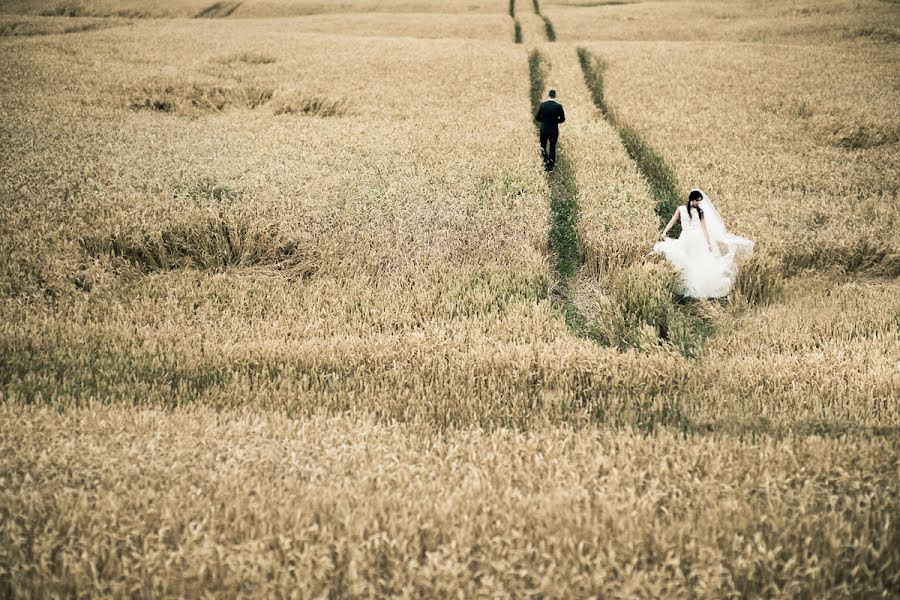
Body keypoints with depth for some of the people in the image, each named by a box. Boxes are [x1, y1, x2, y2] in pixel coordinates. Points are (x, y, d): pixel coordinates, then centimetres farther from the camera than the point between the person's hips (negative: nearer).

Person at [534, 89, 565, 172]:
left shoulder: (542, 105, -11)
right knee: (552, 148, 15)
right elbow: (562, 119, -4)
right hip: (554, 130, 0)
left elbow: (537, 117, -6)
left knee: (543, 147, 17)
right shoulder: (559, 106, -12)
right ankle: (550, 165, 18)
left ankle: (546, 161, -6)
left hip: (544, 130, 0)